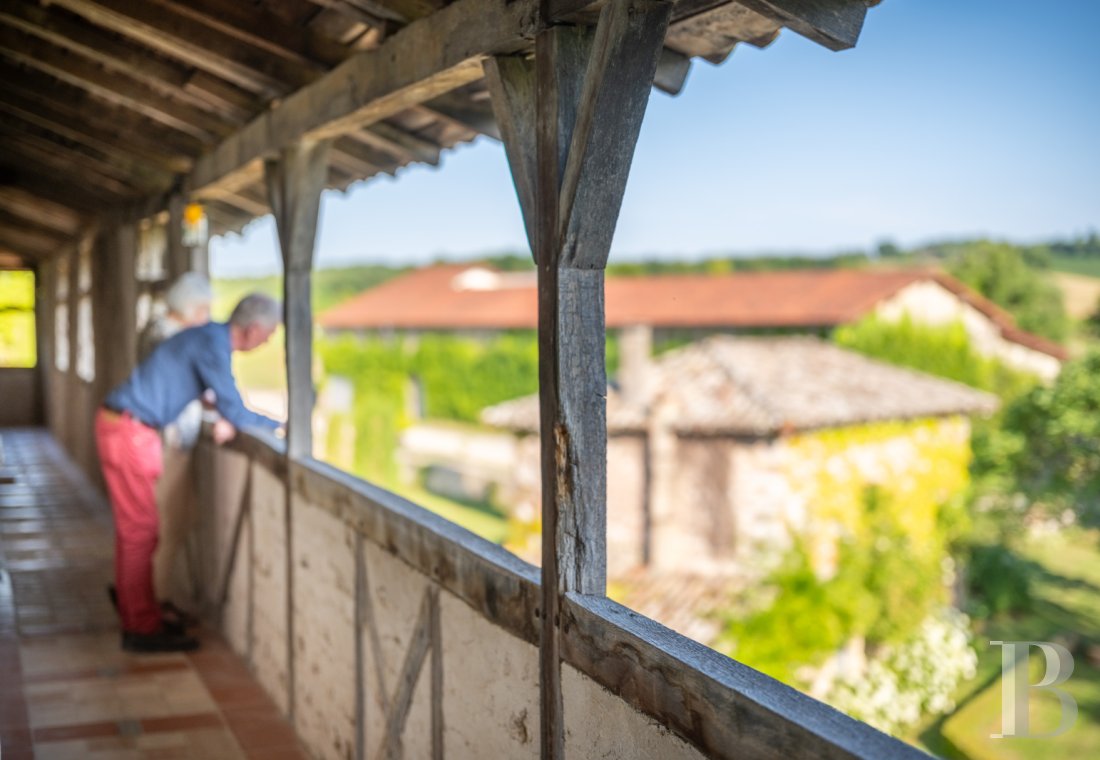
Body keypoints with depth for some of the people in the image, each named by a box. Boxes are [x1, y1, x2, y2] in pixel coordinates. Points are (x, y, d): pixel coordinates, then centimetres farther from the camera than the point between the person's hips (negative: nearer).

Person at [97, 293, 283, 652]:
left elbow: (225, 404, 19)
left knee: (133, 529, 15)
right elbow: (234, 411, -16)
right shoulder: (213, 344, -19)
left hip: (119, 426, 10)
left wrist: (227, 420, -2)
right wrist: (280, 427, -3)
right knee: (140, 531, -3)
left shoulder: (212, 336, 10)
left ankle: (136, 617, 24)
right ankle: (143, 629, 4)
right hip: (128, 432, -10)